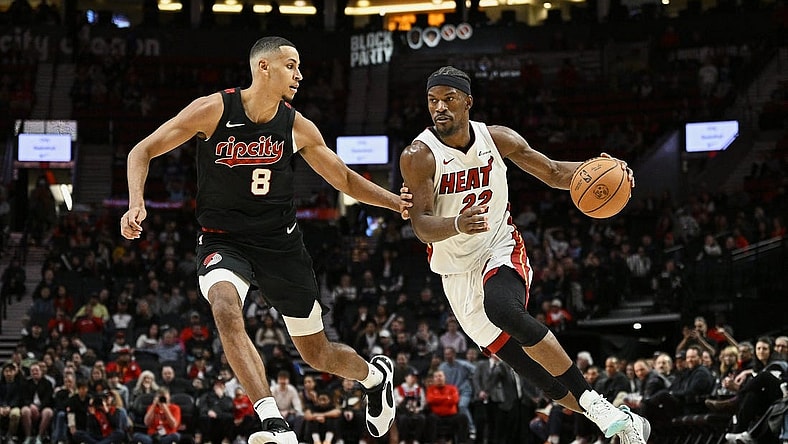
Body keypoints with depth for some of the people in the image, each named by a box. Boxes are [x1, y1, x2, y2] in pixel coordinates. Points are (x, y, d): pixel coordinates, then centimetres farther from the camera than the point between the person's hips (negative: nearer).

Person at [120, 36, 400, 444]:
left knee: (316, 354, 10)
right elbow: (142, 152, -7)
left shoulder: (297, 126, -3)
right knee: (225, 309, -36)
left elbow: (345, 179, 9)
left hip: (279, 242, 2)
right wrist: (136, 203, -25)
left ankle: (375, 375, 46)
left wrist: (400, 203, -4)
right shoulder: (213, 110, -12)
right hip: (223, 240, -2)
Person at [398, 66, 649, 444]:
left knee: (502, 309, -36)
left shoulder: (497, 139, -7)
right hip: (458, 274, 1)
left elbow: (555, 173, 3)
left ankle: (593, 402, -29)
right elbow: (422, 226, -23)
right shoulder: (419, 156, -15)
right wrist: (458, 224, -45)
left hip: (501, 253, 0)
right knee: (534, 370, -1)